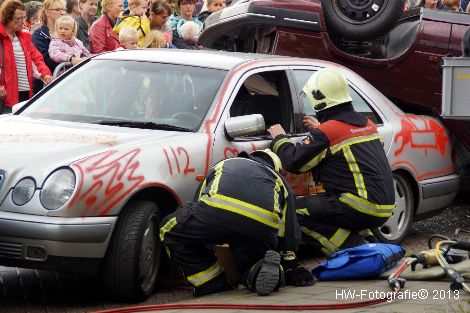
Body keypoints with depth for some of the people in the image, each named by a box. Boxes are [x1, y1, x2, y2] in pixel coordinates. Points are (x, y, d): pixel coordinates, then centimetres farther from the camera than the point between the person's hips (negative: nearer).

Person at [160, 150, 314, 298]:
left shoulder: (223, 164, 42)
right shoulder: (279, 180, 39)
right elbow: (288, 232, 38)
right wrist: (291, 267, 50)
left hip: (218, 210, -2)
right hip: (263, 228, 2)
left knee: (170, 230, 25)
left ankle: (214, 284, 14)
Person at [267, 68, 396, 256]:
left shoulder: (327, 130, -10)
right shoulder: (366, 124, 13)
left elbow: (293, 162, -5)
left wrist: (279, 139, 13)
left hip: (363, 208, -9)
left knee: (297, 211, -7)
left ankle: (353, 249, -15)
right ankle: (369, 244, 13)